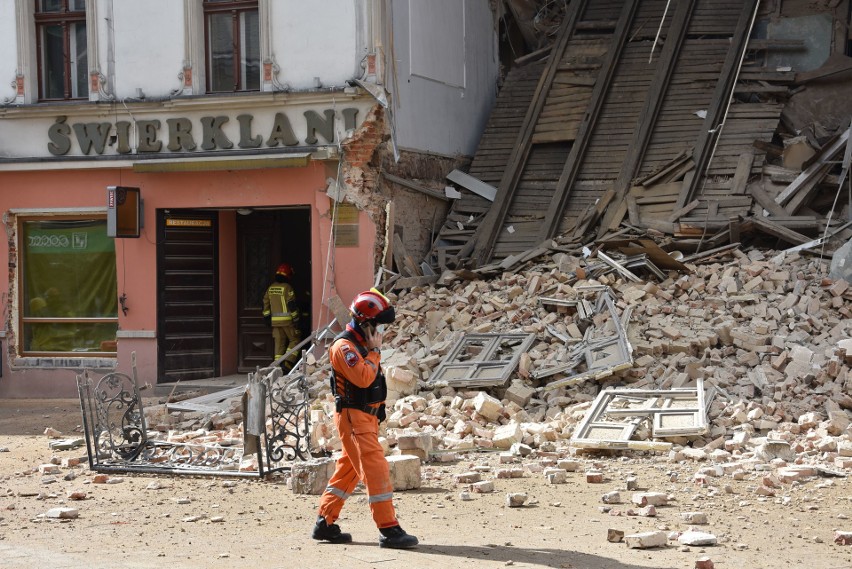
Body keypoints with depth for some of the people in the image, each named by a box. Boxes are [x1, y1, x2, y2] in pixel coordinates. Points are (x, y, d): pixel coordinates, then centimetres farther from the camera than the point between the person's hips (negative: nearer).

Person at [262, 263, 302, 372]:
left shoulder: (270, 288, 9)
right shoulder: (287, 287, -10)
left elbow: (266, 304, 12)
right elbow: (292, 305, -12)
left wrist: (267, 318, 19)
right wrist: (296, 320, -7)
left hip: (275, 321, 6)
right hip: (287, 320, -6)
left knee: (279, 343, 9)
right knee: (295, 340, 5)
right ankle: (288, 362, -8)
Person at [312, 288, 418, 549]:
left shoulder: (364, 345, 16)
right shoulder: (344, 346, -15)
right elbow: (363, 378, -26)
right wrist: (374, 351, -15)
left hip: (367, 416, 10)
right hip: (353, 417, -10)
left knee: (348, 470, 13)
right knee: (376, 468, -14)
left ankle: (325, 524, 20)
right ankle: (389, 530, -16)